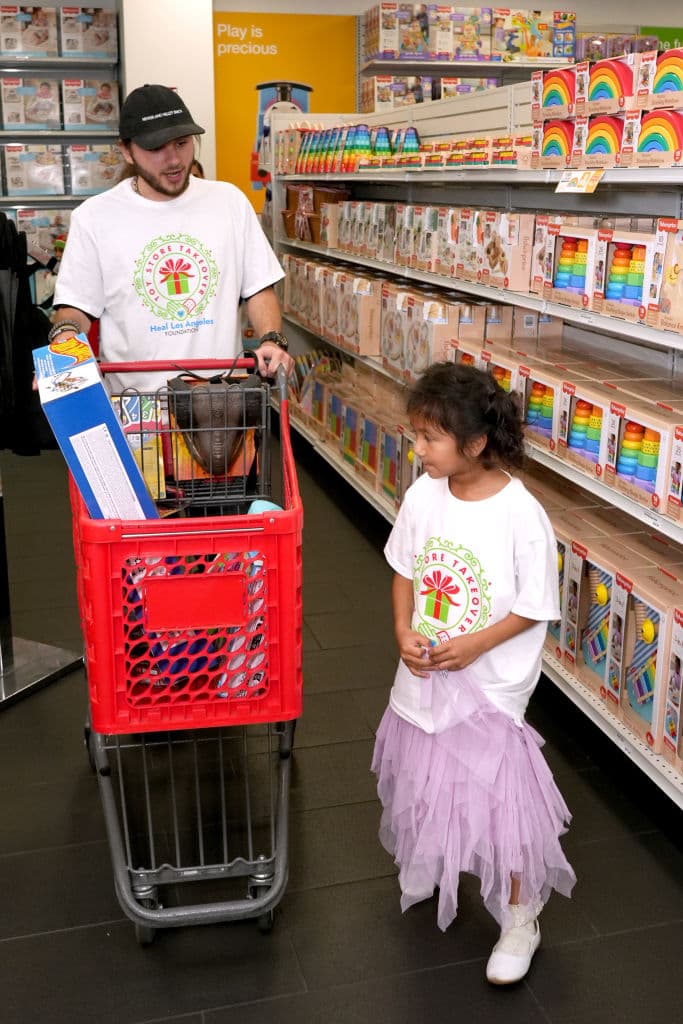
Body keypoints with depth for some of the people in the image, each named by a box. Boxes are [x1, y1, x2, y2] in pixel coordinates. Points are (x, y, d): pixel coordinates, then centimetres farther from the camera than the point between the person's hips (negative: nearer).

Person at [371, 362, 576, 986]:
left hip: (489, 685, -5)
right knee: (426, 787, 24)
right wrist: (403, 631, -9)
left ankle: (520, 919, 29)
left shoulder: (521, 515, -23)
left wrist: (475, 644, -22)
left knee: (498, 798, 5)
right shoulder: (423, 495, -9)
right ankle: (429, 869, 53)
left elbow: (535, 607, -14)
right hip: (423, 675, 5)